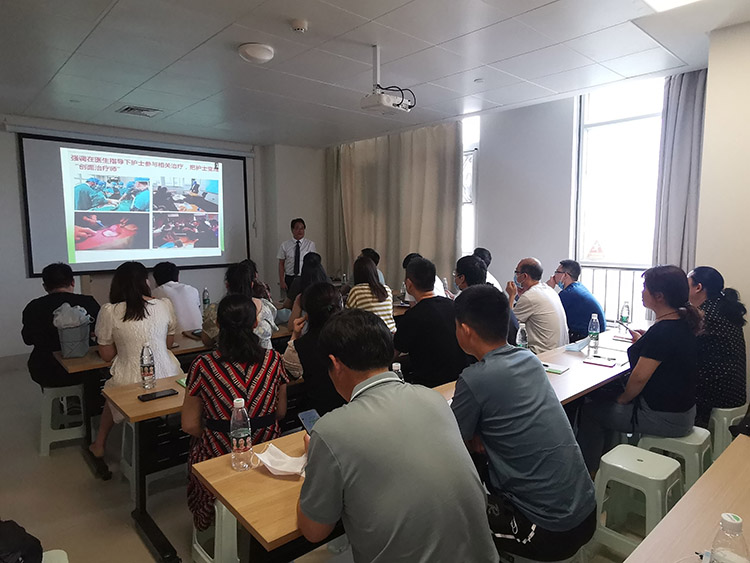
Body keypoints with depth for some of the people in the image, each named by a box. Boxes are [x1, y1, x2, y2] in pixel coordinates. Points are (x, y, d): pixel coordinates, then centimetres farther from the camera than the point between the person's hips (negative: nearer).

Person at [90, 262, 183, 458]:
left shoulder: (109, 312, -8)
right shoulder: (165, 305, -3)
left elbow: (107, 355, 3)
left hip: (130, 384, 0)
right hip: (166, 377, 1)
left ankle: (99, 445, 49)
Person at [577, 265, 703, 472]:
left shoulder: (662, 331, -26)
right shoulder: (683, 323, 3)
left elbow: (639, 377, -23)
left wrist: (623, 399, -7)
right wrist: (643, 342, 13)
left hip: (664, 418, -9)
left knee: (590, 409, 2)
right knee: (605, 397, 21)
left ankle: (588, 473, 17)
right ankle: (601, 461, 31)